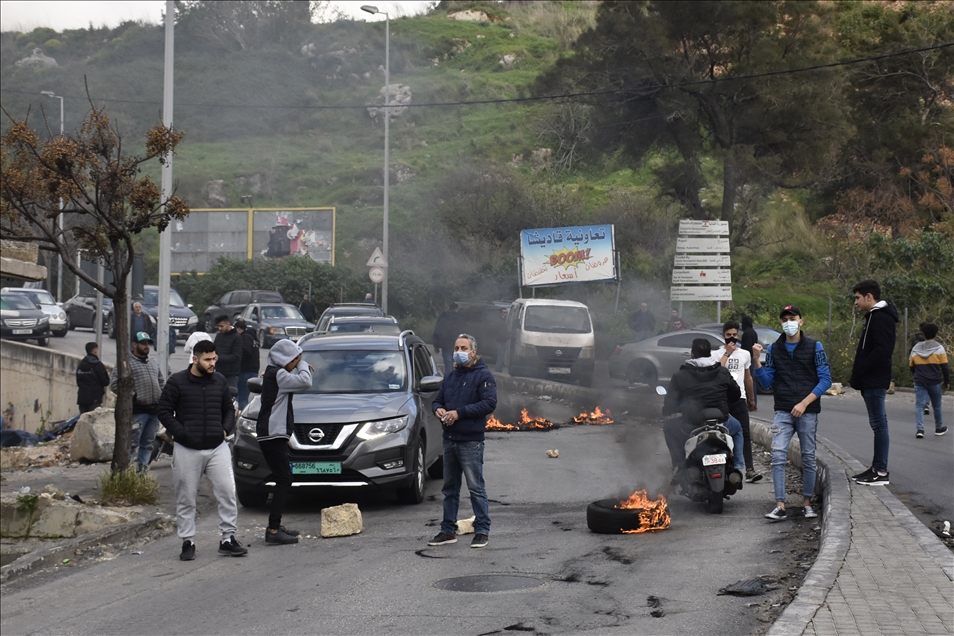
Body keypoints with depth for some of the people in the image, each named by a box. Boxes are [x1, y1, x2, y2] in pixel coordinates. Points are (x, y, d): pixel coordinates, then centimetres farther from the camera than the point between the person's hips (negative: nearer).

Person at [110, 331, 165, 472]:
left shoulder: (154, 363, 19)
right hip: (137, 411, -7)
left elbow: (161, 382, 28)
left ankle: (142, 470, 17)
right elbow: (114, 384, -9)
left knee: (148, 444, 11)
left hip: (155, 409, 7)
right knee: (132, 444, -9)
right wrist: (131, 395, -14)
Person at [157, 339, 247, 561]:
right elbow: (164, 412, -2)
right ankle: (187, 542, 14)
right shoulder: (177, 382, -3)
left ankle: (228, 538, 4)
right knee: (186, 498, 4)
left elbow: (229, 410, 21)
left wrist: (226, 430, 4)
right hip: (187, 450, -3)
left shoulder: (220, 381, 10)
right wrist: (182, 433, -12)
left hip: (218, 447, 3)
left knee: (227, 491, -5)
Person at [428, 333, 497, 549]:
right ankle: (448, 531, 19)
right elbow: (438, 399, 24)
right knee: (450, 488, 12)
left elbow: (489, 403, -17)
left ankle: (482, 531, -1)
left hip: (471, 441, -8)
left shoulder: (483, 375, -6)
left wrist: (459, 413, -20)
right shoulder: (451, 376, 17)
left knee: (476, 487, -6)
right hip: (450, 440, 8)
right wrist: (438, 409, -2)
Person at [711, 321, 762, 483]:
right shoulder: (717, 354, 4)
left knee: (745, 433, -8)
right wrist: (727, 353, -12)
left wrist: (752, 399, 24)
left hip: (739, 398, 2)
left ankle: (749, 469, -16)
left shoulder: (745, 354, 15)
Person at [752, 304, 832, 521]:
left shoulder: (814, 347, 1)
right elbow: (766, 382, 7)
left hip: (807, 411, -1)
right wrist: (756, 360, -8)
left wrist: (804, 403, -11)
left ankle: (807, 502, 17)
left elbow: (825, 380, -3)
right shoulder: (774, 349, 9)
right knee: (778, 456, -11)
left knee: (808, 458, 4)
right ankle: (780, 506, -12)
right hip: (783, 411, 1)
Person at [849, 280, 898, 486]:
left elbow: (882, 350, -25)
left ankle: (881, 472, -6)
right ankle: (877, 467, 19)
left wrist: (859, 372, -20)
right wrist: (858, 375, 11)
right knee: (878, 424, 13)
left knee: (879, 423, -8)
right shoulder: (875, 316, 17)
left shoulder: (881, 318, -15)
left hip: (875, 381, -11)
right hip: (871, 381, 11)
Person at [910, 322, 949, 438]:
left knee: (919, 405, -2)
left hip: (919, 382, 1)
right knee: (937, 406, 14)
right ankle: (939, 428, 28)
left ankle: (920, 429, -17)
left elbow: (912, 367, 12)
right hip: (935, 382, -1)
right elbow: (945, 367, -5)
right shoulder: (939, 348, -4)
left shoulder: (915, 349, 5)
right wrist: (947, 382, 5)